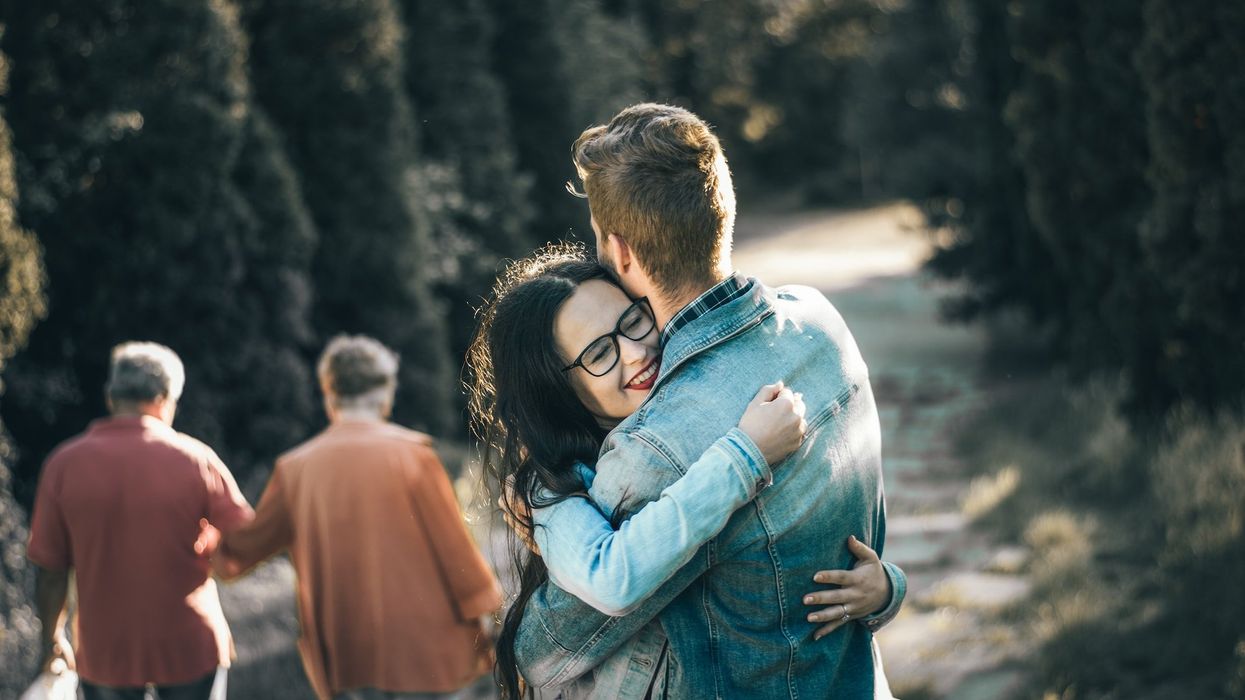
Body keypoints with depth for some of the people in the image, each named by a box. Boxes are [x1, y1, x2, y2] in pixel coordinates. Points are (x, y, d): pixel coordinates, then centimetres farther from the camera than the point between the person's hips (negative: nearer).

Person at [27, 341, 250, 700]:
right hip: (189, 648, -1)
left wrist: (53, 639, 10)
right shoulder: (196, 459, -11)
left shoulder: (65, 464, -9)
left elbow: (49, 569, -4)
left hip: (104, 652, 1)